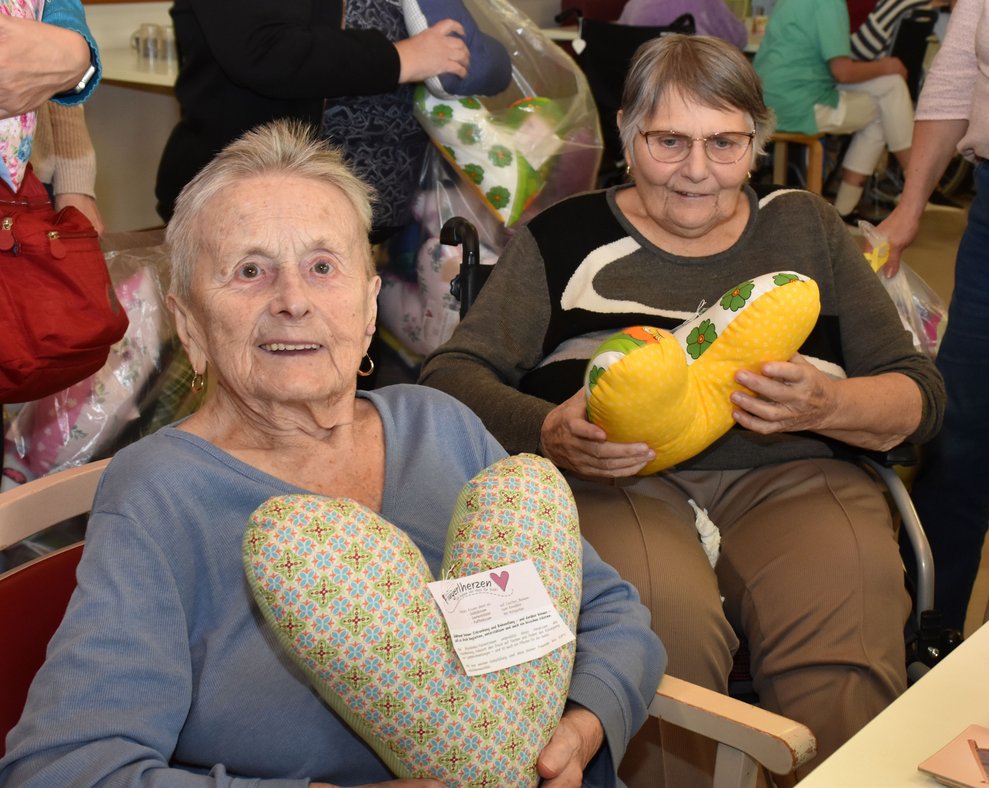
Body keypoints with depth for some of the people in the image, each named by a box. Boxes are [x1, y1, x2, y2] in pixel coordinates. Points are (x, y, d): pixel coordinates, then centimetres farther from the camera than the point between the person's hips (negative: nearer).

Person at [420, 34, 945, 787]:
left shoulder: (806, 228, 20)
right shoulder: (565, 237, 13)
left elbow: (920, 395, 15)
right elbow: (452, 375, 6)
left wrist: (828, 405, -8)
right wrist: (548, 433, -14)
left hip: (791, 478, 2)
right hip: (615, 482, -1)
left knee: (847, 638, -31)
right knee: (667, 625, -35)